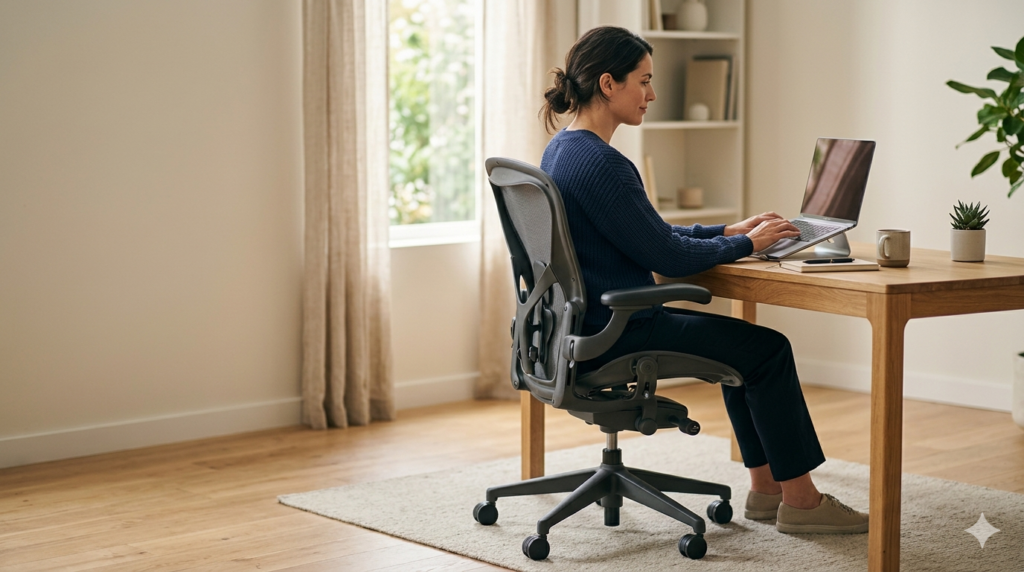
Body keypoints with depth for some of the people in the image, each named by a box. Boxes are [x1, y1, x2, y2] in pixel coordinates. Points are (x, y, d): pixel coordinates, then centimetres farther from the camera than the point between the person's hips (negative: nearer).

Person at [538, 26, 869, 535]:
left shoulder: (562, 150, 10)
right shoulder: (599, 163, -23)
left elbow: (650, 235, 18)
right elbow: (666, 256, -19)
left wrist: (730, 231, 13)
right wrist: (747, 244, -3)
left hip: (580, 325, 10)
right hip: (611, 336, -10)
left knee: (740, 341, 21)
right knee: (767, 348, 0)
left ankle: (766, 487, 25)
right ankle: (799, 499, 10)